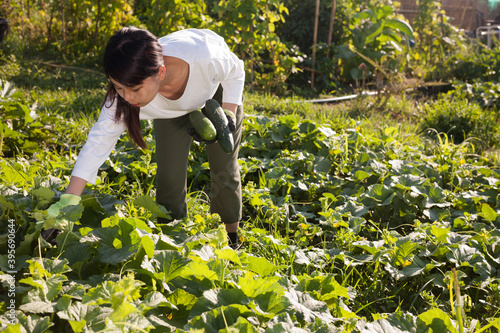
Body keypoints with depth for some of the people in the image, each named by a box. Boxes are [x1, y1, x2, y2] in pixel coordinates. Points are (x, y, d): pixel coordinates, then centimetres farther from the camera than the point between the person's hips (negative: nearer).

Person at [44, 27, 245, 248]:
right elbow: (101, 138, -31)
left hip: (220, 92, -1)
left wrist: (228, 115, -31)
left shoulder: (205, 57, -46)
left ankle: (230, 242, 20)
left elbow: (236, 70, -21)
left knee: (224, 169, 1)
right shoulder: (127, 86, -38)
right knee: (169, 175, -6)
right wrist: (69, 199, -33)